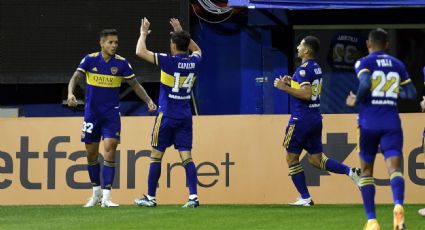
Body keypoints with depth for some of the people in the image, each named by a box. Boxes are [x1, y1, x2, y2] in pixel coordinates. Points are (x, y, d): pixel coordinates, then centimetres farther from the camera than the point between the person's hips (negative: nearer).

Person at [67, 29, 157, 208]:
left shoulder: (121, 63, -3)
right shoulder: (90, 60, -5)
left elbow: (135, 85, 6)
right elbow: (76, 77, -13)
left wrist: (148, 101, -5)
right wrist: (70, 93, -33)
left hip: (111, 114, -1)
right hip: (92, 113, 1)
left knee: (110, 150, -13)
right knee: (91, 152, 7)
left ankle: (106, 196, -13)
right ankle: (96, 192, 25)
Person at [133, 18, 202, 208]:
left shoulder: (169, 61, -14)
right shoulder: (194, 62, 2)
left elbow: (140, 52, -12)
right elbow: (197, 50, 29)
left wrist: (144, 33, 4)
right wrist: (181, 33, 28)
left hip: (167, 115, -5)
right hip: (185, 116, 5)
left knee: (156, 154, 4)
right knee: (186, 156, 1)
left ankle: (151, 198, 8)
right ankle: (193, 197, -9)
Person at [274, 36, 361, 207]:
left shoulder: (304, 69, -15)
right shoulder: (317, 68, 13)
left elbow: (306, 94, -24)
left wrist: (285, 88, -19)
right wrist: (292, 83, 19)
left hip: (301, 120, -9)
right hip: (316, 119, 9)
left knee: (292, 158, 4)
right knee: (316, 159, 12)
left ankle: (305, 198, 4)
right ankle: (350, 172, -5)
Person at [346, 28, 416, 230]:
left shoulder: (364, 63, 0)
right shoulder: (397, 65, 13)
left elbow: (365, 84, -20)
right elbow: (411, 94, 13)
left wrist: (356, 101, -3)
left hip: (369, 122, -2)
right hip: (392, 122, 2)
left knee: (366, 170, 12)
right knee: (394, 166, -10)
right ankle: (398, 205, -42)